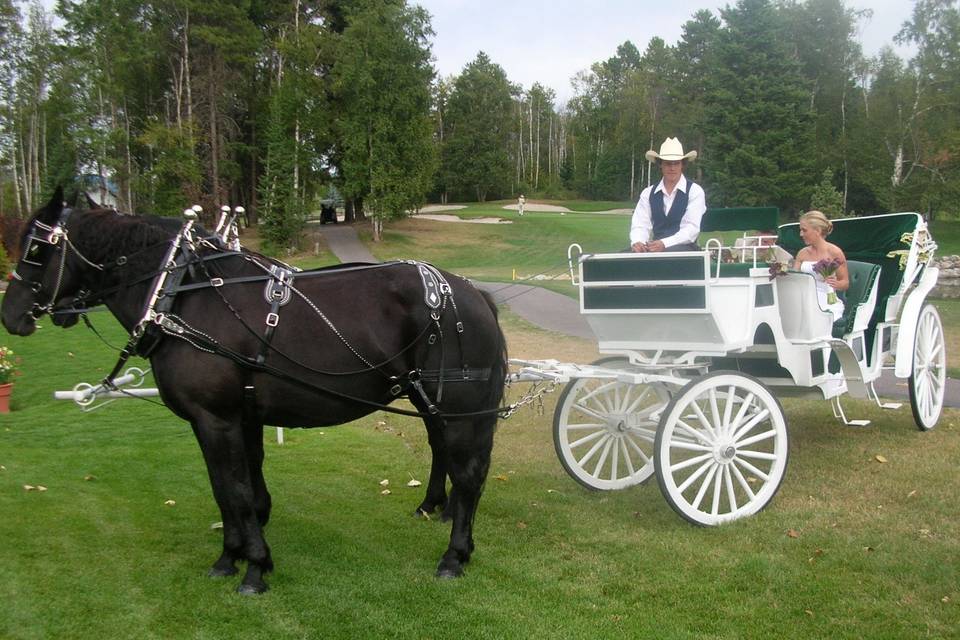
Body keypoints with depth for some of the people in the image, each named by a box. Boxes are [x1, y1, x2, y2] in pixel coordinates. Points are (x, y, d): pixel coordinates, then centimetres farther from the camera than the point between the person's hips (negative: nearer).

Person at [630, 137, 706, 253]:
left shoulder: (695, 191, 0)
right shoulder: (648, 193, 12)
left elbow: (692, 228, -10)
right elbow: (640, 225, 5)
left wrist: (664, 244, -25)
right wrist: (637, 242, -20)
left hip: (684, 249, -4)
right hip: (655, 248, 4)